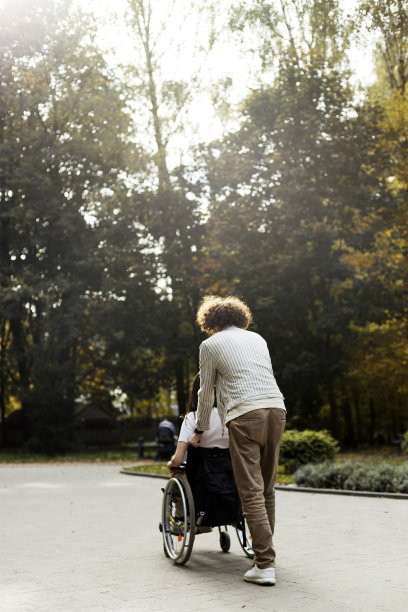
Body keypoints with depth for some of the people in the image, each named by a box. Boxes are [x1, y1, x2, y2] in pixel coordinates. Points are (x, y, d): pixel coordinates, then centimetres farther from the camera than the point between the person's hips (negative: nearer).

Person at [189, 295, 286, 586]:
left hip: (245, 413, -5)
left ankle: (265, 565, -10)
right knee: (268, 489, 13)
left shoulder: (210, 344, 12)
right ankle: (265, 550, 19)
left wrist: (200, 431, 28)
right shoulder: (258, 338, 25)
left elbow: (206, 393, 16)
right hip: (277, 409, 5)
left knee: (252, 491, -6)